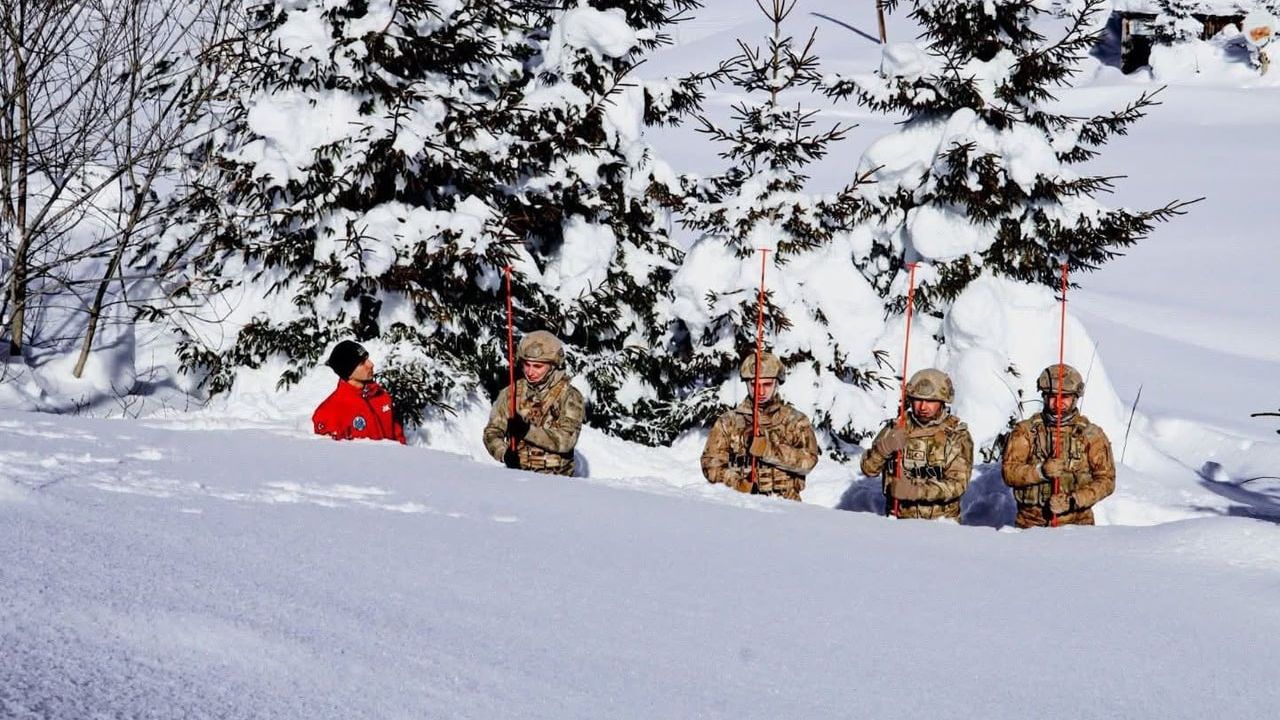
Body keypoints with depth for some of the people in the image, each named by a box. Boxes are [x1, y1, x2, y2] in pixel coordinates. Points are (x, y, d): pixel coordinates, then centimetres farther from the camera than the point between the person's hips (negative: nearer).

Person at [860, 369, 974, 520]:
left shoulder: (957, 435, 1)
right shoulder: (895, 429, 8)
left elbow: (957, 484, -8)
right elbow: (869, 468, 6)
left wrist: (915, 491, -21)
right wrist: (885, 447, -15)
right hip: (900, 518, 1)